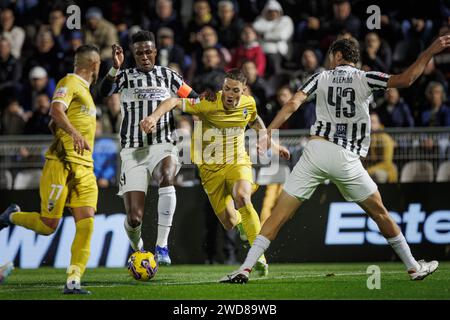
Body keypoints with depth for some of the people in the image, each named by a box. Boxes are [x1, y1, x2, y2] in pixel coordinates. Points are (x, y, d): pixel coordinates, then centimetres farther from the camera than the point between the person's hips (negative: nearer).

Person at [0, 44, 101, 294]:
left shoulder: (84, 89, 23)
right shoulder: (70, 82, -6)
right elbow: (56, 110, -24)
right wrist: (74, 133, -39)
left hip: (84, 168, 8)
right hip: (62, 163, -8)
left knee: (86, 223, -9)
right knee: (49, 225, -5)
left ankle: (73, 281, -11)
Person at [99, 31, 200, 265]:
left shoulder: (168, 76, 12)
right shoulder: (125, 76, 7)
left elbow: (195, 100, 18)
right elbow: (104, 92, -14)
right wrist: (115, 68, -30)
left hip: (162, 145, 0)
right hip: (133, 151, 0)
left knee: (167, 175, -37)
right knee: (134, 218, -8)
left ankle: (162, 246, -34)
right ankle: (138, 250, 28)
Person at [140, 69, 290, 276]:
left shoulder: (249, 104, -6)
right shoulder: (207, 103, -20)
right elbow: (174, 102, -28)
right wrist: (155, 116, -45)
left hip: (238, 162, 1)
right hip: (210, 167, -1)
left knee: (242, 197, -33)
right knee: (230, 224, 0)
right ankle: (241, 223, 43)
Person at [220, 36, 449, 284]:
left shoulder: (322, 78, 10)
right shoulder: (364, 79, 5)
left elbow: (293, 103, -2)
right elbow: (405, 80, -4)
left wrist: (268, 133, -5)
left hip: (316, 151, 0)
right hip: (347, 160, 0)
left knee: (279, 215, 0)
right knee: (380, 214, 15)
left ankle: (245, 268, -10)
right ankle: (413, 267, 21)